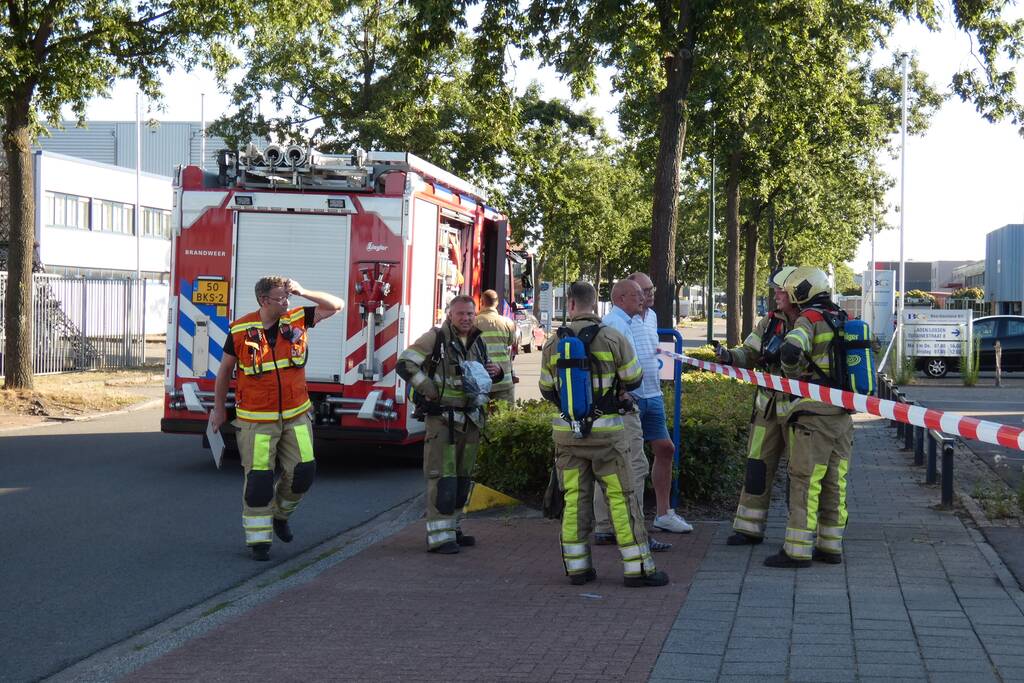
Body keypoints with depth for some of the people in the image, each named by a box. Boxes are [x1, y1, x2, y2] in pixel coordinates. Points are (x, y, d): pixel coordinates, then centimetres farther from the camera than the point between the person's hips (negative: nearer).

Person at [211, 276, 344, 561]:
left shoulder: (297, 320, -1)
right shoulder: (241, 331, -9)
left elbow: (336, 305, 2)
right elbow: (225, 369, 4)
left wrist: (303, 292, -13)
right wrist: (219, 408, 10)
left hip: (295, 416, 3)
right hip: (256, 419, -3)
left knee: (303, 471, 2)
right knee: (259, 479, -3)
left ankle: (280, 514, 29)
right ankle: (258, 539, 8)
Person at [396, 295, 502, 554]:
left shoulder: (477, 342, 13)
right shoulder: (436, 338, -9)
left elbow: (482, 376, 28)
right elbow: (405, 364, -13)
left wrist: (495, 373, 4)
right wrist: (429, 389, -17)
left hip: (470, 419, 7)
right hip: (442, 418, -7)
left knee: (462, 478, 13)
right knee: (442, 477, -9)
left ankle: (452, 529, 24)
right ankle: (439, 537, -8)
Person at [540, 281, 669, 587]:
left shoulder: (553, 343, 2)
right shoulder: (612, 338, -8)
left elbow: (547, 389, 10)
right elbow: (634, 379, -1)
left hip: (566, 433, 3)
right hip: (606, 432, -3)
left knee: (575, 499, 9)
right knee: (621, 498, 2)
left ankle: (577, 566, 12)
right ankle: (637, 567, 3)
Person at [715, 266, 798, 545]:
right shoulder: (769, 322, 7)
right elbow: (750, 354, 10)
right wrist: (729, 356, -11)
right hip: (768, 405, 5)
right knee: (758, 465, 7)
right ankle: (750, 527, 13)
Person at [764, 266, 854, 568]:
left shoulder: (809, 319, -10)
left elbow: (791, 350, -28)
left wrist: (793, 374, -7)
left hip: (814, 415, -8)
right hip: (843, 415, 8)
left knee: (805, 481, -5)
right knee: (834, 483, 12)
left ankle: (797, 550, -5)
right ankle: (830, 546, 18)